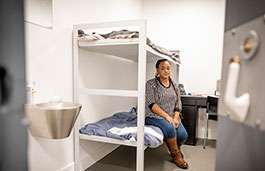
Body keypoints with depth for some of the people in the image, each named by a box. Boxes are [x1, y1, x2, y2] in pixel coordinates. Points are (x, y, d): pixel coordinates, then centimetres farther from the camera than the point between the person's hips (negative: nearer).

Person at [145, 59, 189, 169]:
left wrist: (175, 118, -9)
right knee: (170, 128, -31)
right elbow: (151, 104, -13)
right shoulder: (151, 84, -5)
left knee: (183, 135, -18)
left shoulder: (174, 85, 12)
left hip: (172, 117, 5)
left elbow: (178, 104, 9)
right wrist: (167, 116, -19)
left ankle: (176, 148, 18)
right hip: (154, 116, -4)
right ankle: (176, 155, -6)